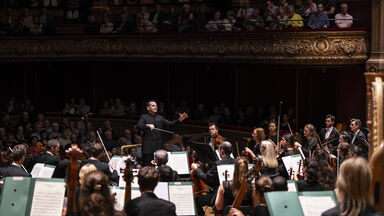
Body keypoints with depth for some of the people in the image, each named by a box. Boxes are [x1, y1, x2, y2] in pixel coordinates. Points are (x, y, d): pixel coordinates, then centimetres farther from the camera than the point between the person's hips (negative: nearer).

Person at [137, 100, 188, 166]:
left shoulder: (160, 118, 20)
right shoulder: (144, 117, 4)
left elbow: (169, 123, 12)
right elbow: (139, 126, -11)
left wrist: (179, 120, -3)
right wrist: (147, 125, -30)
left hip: (158, 146, 5)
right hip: (148, 147, -5)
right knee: (147, 166, -5)